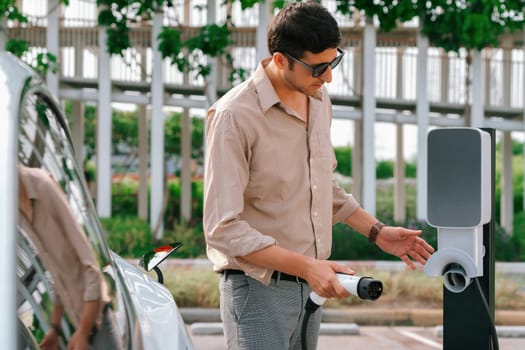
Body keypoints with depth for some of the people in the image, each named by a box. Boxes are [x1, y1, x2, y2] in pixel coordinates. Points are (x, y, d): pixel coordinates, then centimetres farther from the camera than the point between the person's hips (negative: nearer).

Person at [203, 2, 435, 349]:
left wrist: (377, 231, 16)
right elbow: (223, 228, -22)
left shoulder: (319, 99, 8)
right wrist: (306, 266, -25)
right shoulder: (234, 116, -18)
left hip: (310, 285, 7)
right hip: (259, 290, -7)